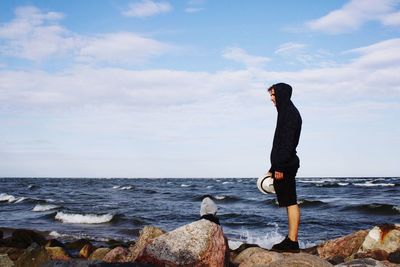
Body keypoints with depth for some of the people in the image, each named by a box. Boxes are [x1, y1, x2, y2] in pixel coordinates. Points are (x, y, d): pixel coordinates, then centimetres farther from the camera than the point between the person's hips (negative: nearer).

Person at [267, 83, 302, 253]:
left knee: (290, 202, -7)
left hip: (286, 166, -10)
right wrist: (274, 168, 22)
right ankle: (290, 240, 16)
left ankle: (292, 242, -4)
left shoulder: (289, 113, -12)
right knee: (289, 203, 11)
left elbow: (287, 142, -20)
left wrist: (279, 167, -23)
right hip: (284, 166, 10)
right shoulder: (286, 112, 19)